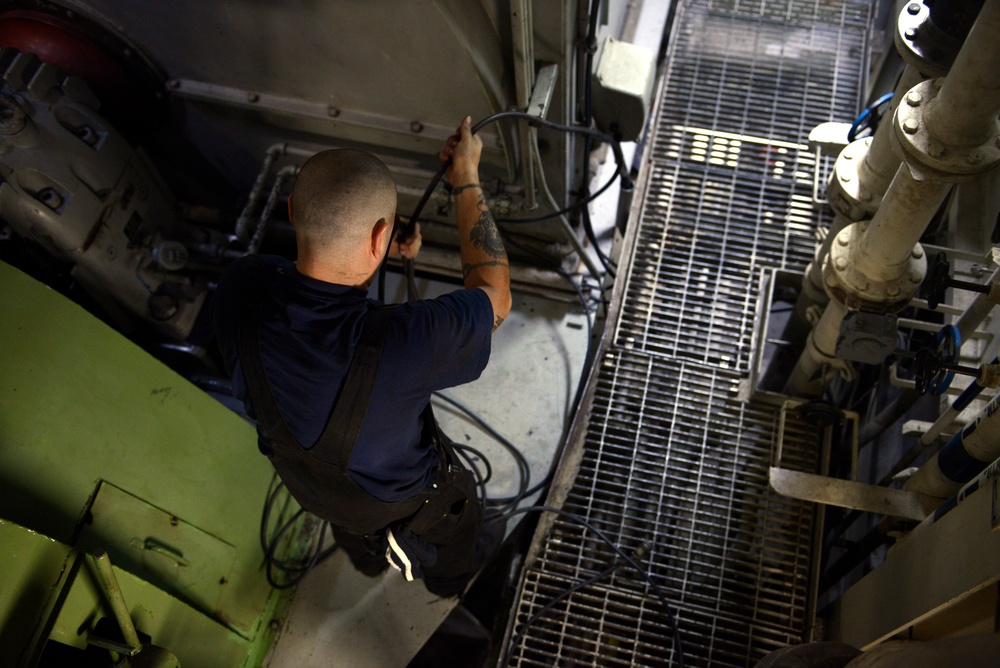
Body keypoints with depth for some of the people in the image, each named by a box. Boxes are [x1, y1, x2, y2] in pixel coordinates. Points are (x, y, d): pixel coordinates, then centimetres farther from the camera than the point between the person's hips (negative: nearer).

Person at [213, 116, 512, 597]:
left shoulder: (238, 288, -35)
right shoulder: (403, 344, -50)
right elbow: (494, 294, -28)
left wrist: (371, 252, -17)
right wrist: (466, 180, -22)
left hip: (301, 476, 4)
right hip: (399, 497, -4)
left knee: (355, 535, 42)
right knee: (451, 522, 35)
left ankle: (369, 559, 77)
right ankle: (453, 577, 70)